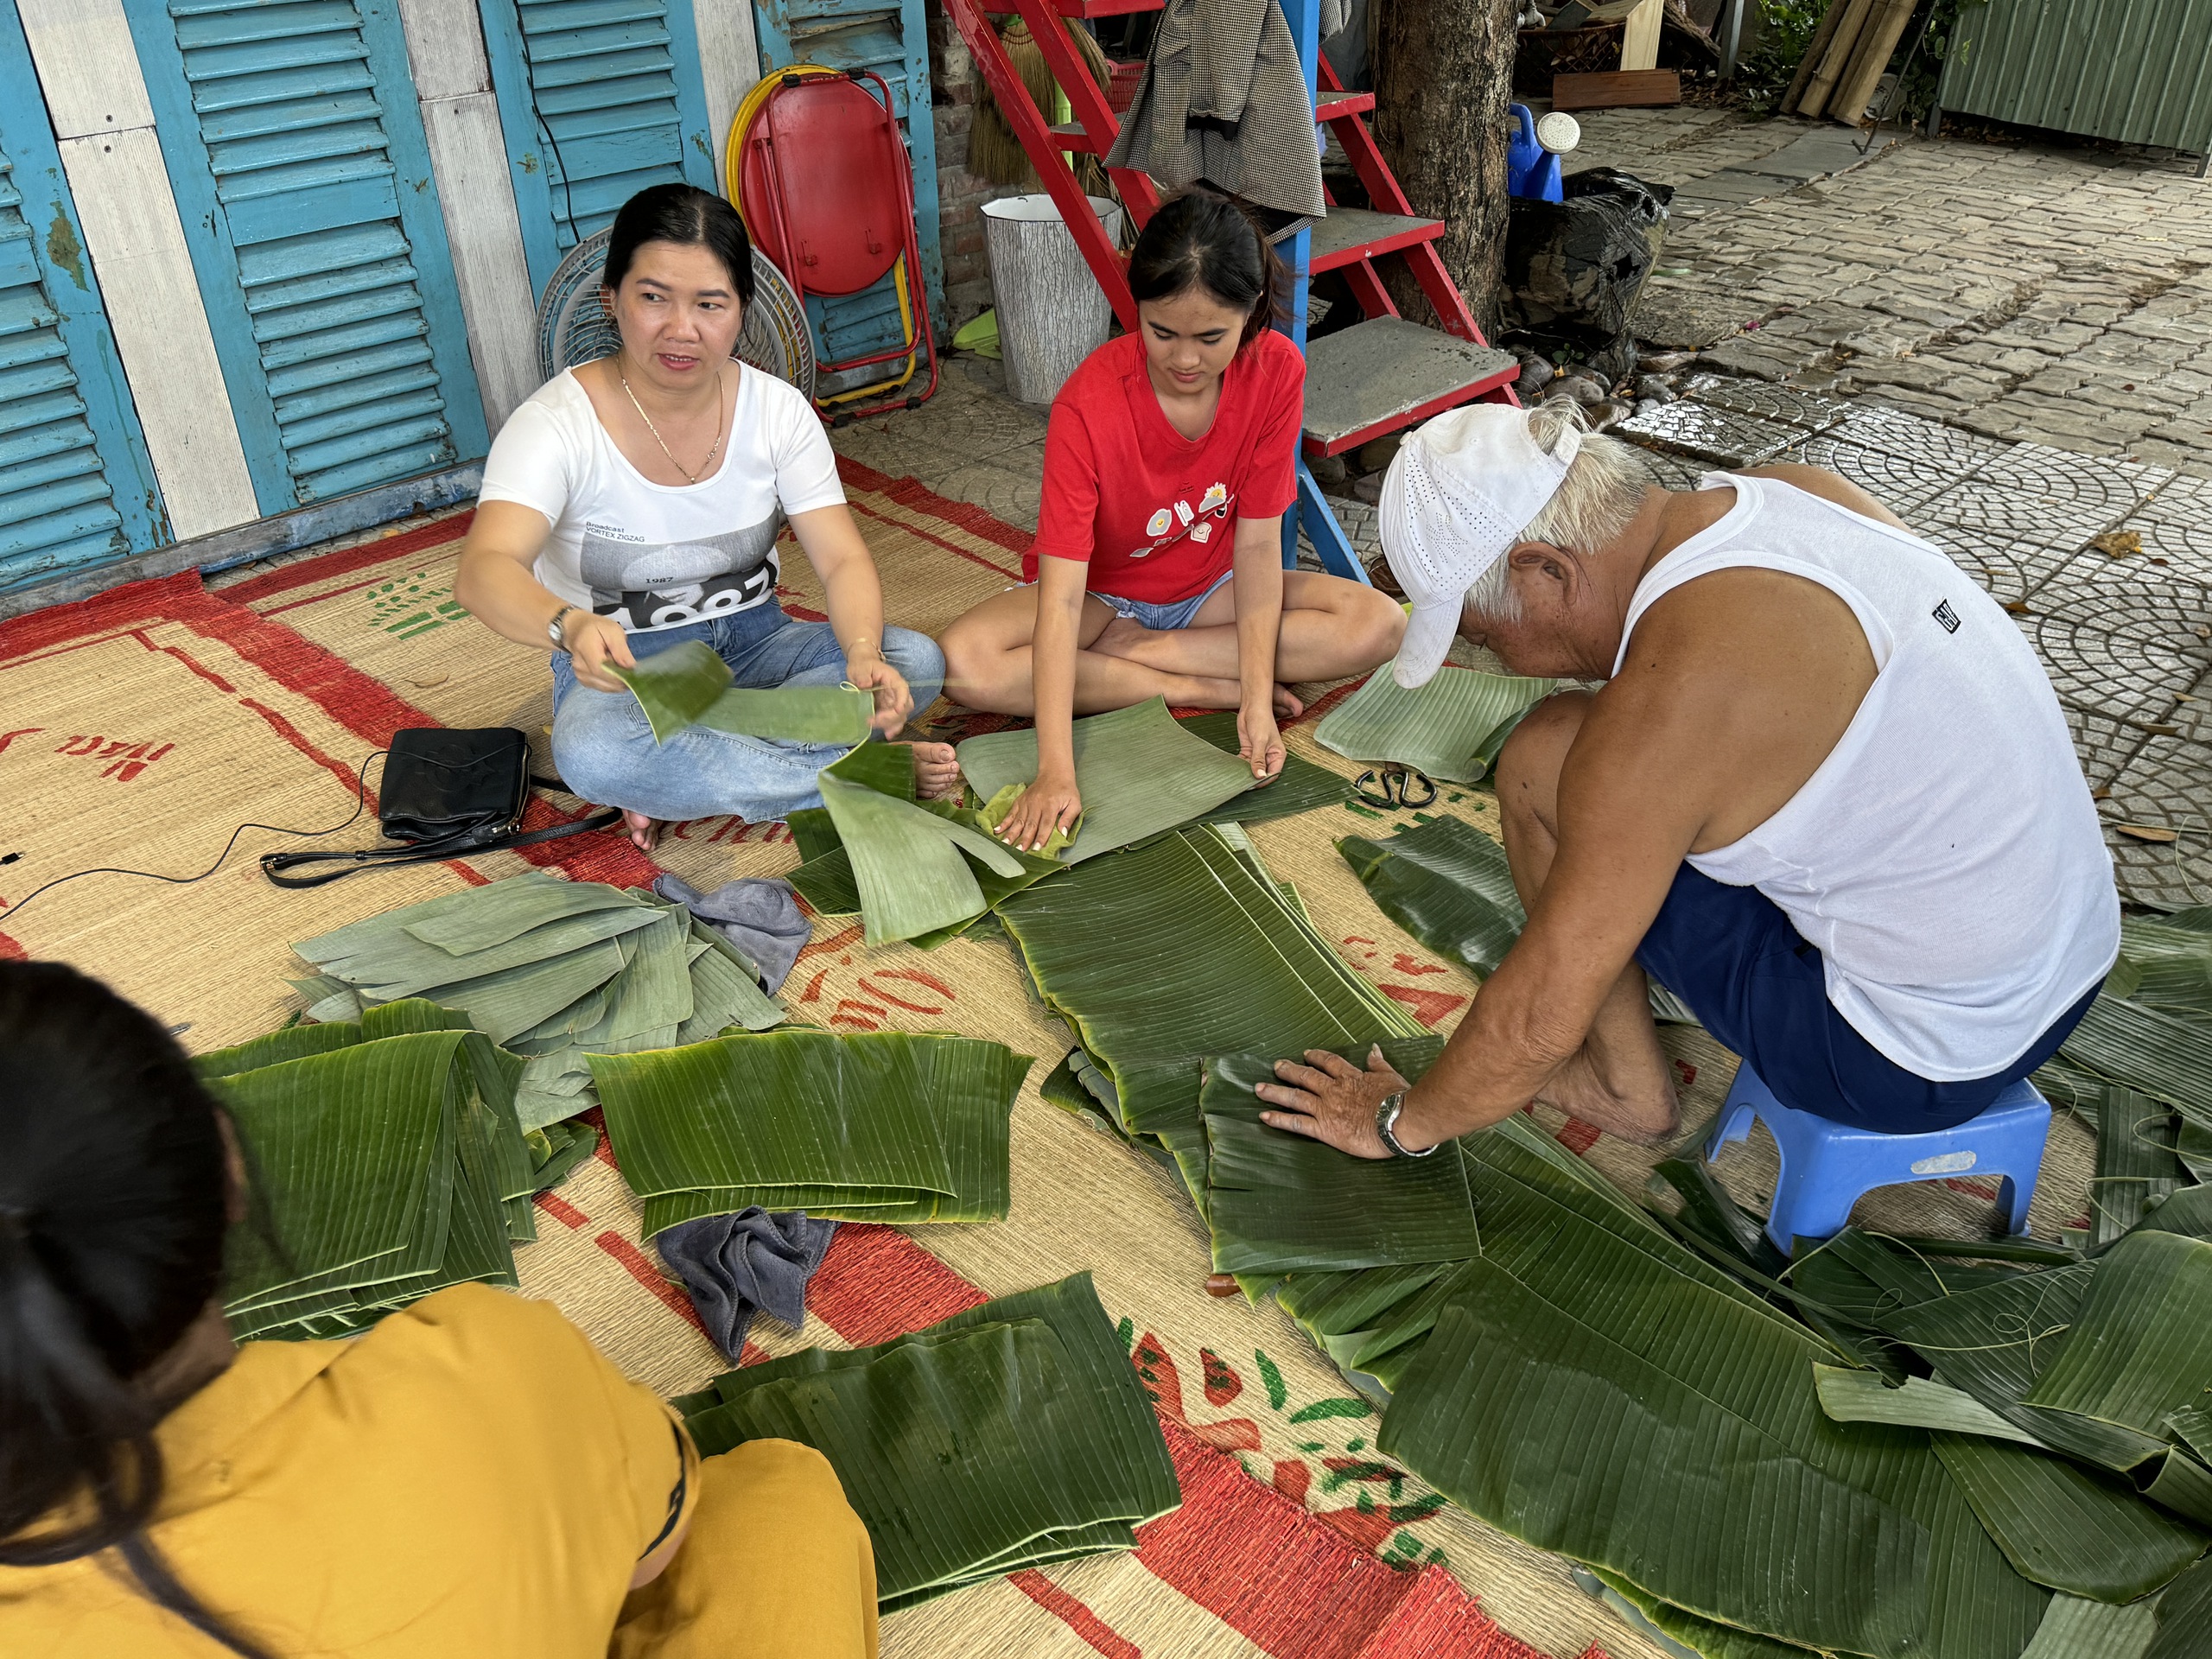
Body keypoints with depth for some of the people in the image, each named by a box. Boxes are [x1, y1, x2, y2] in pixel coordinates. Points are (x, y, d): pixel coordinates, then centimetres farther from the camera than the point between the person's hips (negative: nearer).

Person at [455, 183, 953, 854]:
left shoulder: (777, 409, -6)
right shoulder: (557, 424, -18)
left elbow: (843, 560, -10)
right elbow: (482, 572, -33)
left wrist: (863, 656, -33)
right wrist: (567, 626, -57)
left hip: (752, 642, 4)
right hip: (623, 667, -3)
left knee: (916, 661, -23)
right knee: (592, 754, -40)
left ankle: (672, 778, -23)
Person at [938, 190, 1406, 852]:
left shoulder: (1276, 372, -19)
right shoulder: (1089, 404, -29)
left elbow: (1258, 543, -16)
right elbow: (1060, 593, -35)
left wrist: (1257, 702, -26)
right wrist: (1056, 770, -43)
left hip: (1209, 590, 3)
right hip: (1101, 593, -3)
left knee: (1380, 625, -22)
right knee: (965, 664, -32)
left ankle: (1121, 651, -18)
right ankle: (1196, 688, -20)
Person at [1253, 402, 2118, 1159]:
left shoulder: (1671, 691, -26)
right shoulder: (1795, 488, -3)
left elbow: (1540, 1017, -19)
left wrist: (1398, 1121, -2)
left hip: (1928, 1061, -8)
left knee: (1542, 762, -8)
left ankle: (1625, 1085, 9)